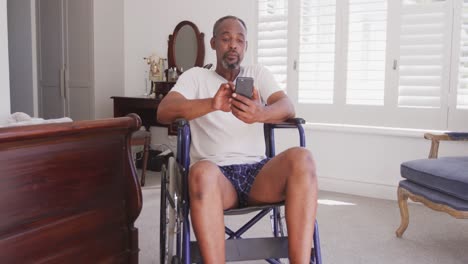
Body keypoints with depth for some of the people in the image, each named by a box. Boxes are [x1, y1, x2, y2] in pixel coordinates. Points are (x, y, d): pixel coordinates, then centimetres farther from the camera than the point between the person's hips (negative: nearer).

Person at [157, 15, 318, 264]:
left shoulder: (258, 73, 17)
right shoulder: (195, 76, 12)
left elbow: (287, 107, -2)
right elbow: (164, 112, -7)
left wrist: (261, 113, -28)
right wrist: (212, 104, -27)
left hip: (257, 172, 2)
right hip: (216, 174, -2)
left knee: (300, 157, -29)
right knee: (202, 171, -38)